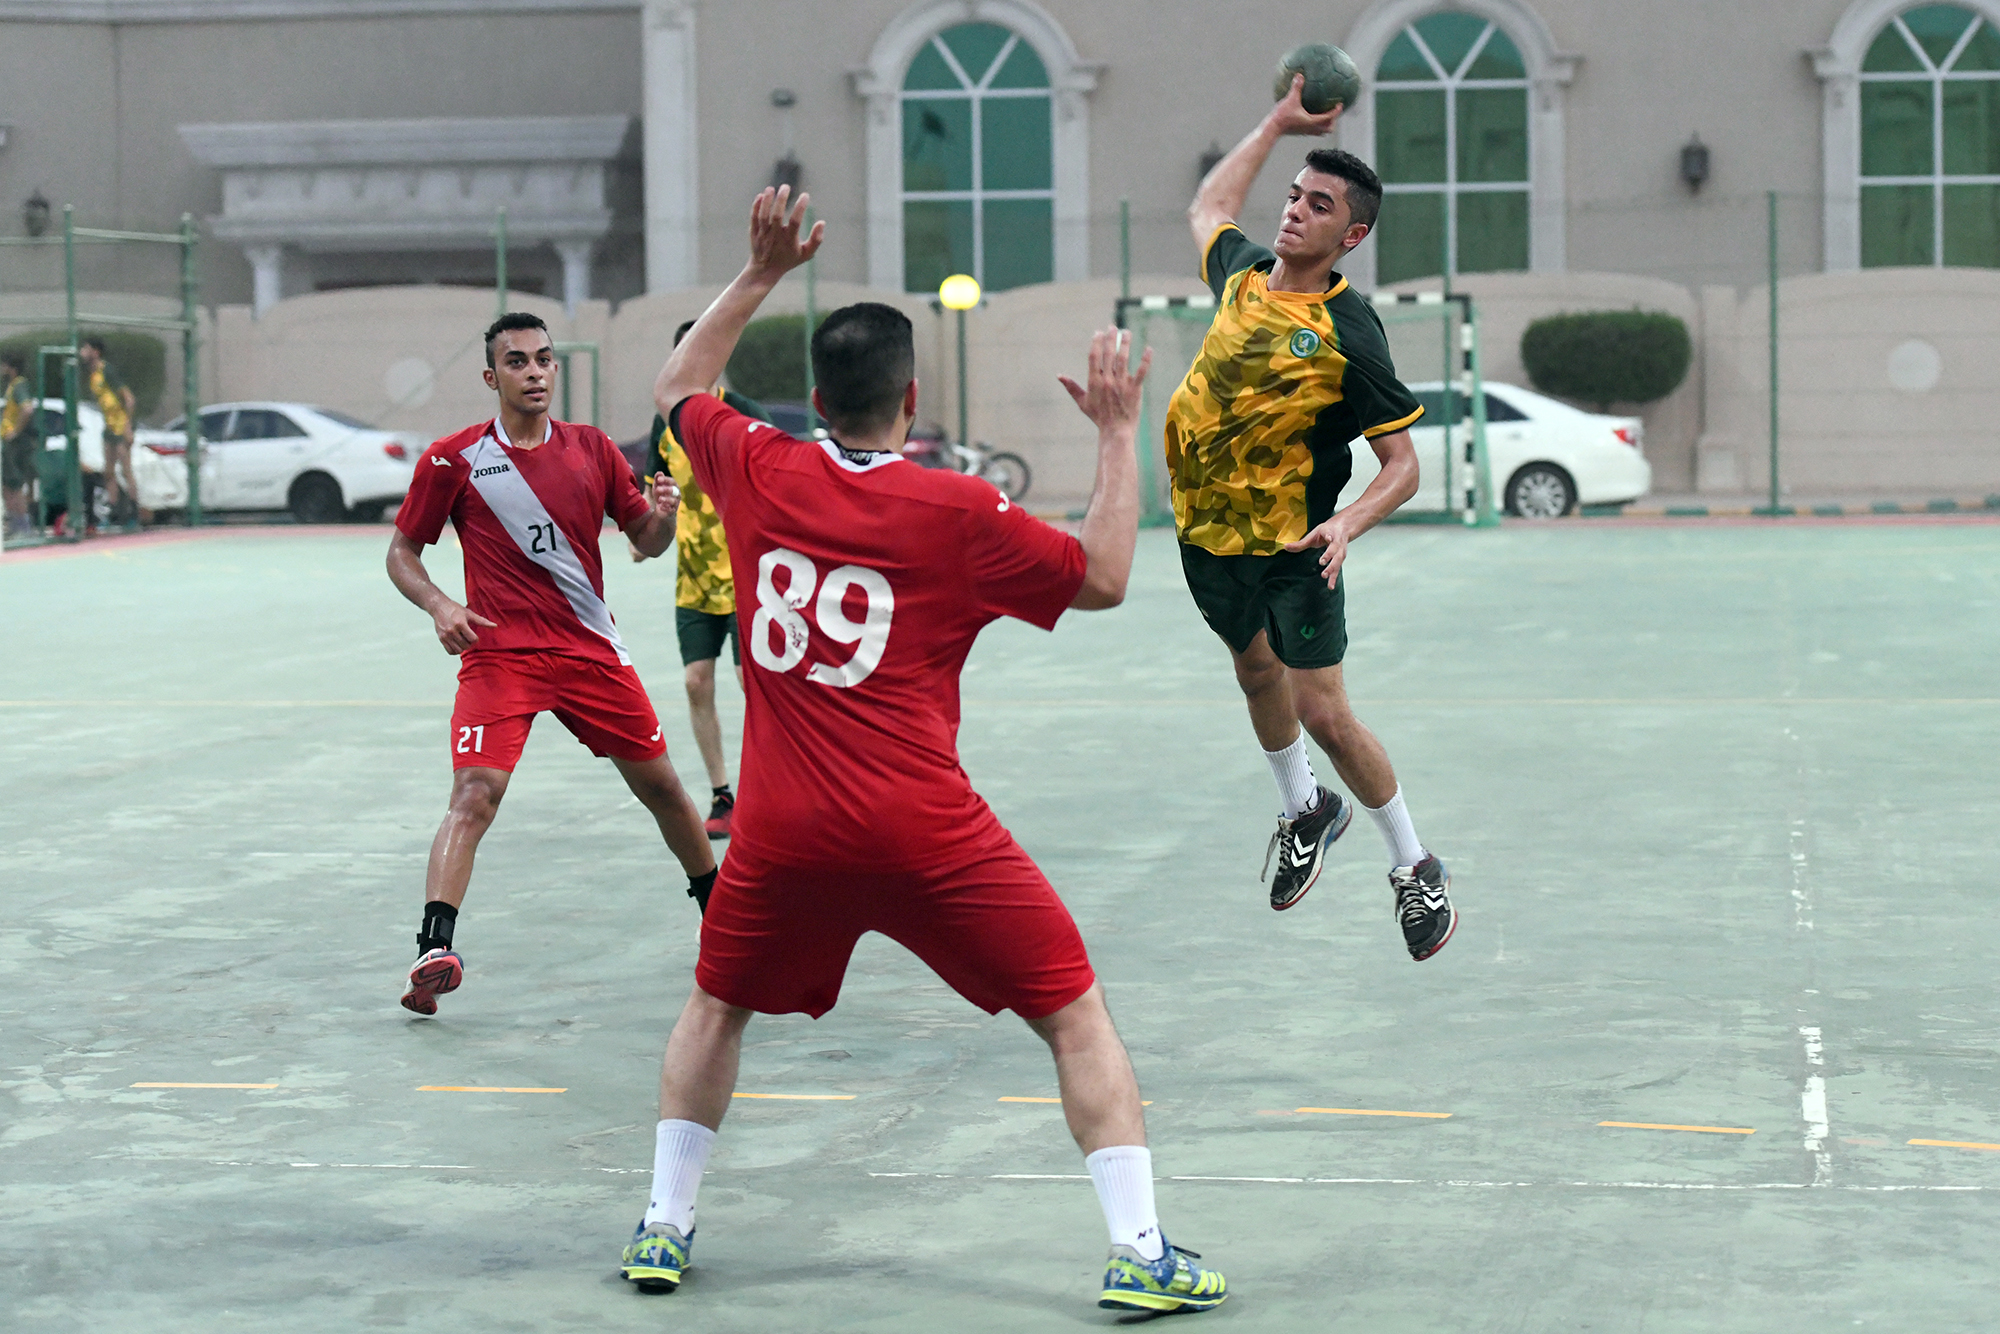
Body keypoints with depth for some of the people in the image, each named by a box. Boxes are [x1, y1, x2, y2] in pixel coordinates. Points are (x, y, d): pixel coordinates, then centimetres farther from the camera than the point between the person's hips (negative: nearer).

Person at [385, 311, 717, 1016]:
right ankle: (434, 950, -27)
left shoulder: (592, 449, 6)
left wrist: (662, 516, -11)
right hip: (497, 653, -3)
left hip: (592, 652, 3)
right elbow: (401, 551, 4)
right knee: (475, 793, -21)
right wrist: (438, 605, -15)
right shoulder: (454, 459, -2)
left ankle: (718, 906, 33)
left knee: (660, 784, 12)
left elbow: (645, 541, 13)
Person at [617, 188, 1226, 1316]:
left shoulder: (758, 470, 2)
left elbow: (678, 387, 23)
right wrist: (1119, 436, 10)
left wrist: (759, 274, 24)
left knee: (718, 1007, 28)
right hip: (926, 834, -3)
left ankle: (664, 1228, 25)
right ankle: (1140, 1251, -1)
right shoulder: (960, 514, -7)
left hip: (783, 831, 3)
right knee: (1077, 1013, 7)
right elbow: (1105, 579, 4)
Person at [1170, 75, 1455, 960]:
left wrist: (1349, 524, -33)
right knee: (1257, 672, 22)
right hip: (1207, 534, 6)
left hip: (1293, 549, -6)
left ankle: (1414, 867, 11)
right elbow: (1210, 209, 24)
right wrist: (1277, 125, 18)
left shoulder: (1349, 335, -19)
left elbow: (1402, 462, -15)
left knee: (1324, 716, -7)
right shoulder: (1242, 274, -1)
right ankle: (1305, 813, 47)